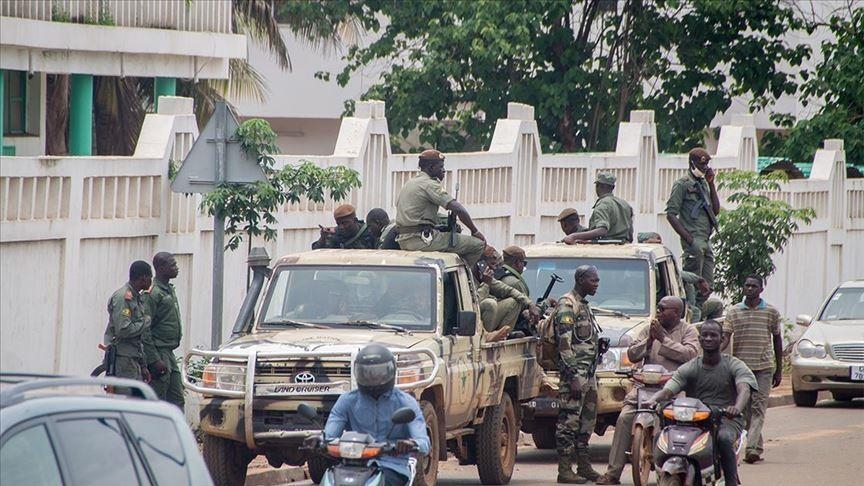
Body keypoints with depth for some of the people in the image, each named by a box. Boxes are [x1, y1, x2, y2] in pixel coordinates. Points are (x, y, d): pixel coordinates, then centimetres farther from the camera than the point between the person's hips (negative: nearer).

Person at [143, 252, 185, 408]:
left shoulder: (170, 290, 16)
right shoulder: (153, 294, -15)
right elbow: (145, 330, -19)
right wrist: (154, 360, -22)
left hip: (169, 354, 10)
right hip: (159, 354, -10)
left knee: (177, 399, 8)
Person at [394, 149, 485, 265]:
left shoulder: (408, 184, 19)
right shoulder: (430, 185, -10)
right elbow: (458, 209, -16)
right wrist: (475, 231, -4)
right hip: (422, 240, -10)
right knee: (477, 244, -8)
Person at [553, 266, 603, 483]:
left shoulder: (584, 306, 19)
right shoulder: (567, 305, -11)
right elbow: (565, 343, -18)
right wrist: (573, 376, -22)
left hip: (588, 374, 10)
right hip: (575, 373, -10)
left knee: (587, 421, 13)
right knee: (569, 420, -8)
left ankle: (584, 466, 20)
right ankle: (565, 469, -9)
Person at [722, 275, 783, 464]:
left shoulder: (771, 312, 5)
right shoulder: (734, 312, 6)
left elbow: (777, 339, 11)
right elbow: (725, 337, 0)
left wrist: (779, 370, 11)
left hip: (764, 367, -2)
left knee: (758, 408, -12)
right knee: (745, 409, 4)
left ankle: (751, 448, -21)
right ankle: (757, 447, 13)